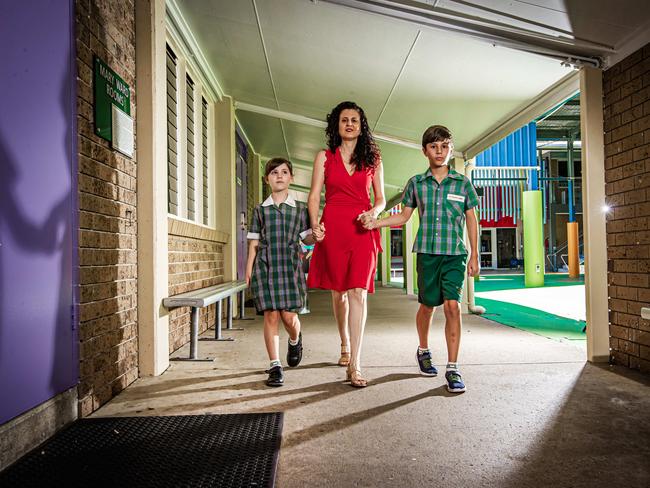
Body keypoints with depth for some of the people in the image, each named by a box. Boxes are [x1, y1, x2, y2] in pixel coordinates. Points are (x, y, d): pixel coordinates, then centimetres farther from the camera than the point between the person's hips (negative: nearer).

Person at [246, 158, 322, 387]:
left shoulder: (300, 209, 9)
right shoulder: (260, 209, 10)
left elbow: (306, 238, 11)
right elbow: (254, 243, 10)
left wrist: (315, 236, -12)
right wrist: (249, 271, 5)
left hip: (290, 265, 0)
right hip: (265, 265, 0)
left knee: (289, 316, -4)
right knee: (270, 316, -4)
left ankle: (295, 341, 33)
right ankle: (275, 366, 5)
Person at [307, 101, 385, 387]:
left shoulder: (372, 159, 13)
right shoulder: (324, 157, 12)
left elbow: (380, 199, 13)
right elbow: (314, 195, 5)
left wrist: (373, 212, -10)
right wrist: (314, 223, -12)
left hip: (362, 228, -1)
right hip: (333, 227, 1)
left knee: (358, 291, -12)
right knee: (338, 291, 9)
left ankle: (355, 366, -13)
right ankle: (345, 345, 33)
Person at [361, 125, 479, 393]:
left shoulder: (462, 183, 5)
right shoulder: (416, 183, 6)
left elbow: (471, 220, 8)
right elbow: (404, 215, 11)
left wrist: (474, 255, 6)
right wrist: (376, 222, -5)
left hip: (455, 253, -1)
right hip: (427, 252, 1)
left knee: (452, 305, -11)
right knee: (427, 305, 9)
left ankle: (453, 369, -3)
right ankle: (423, 350, 36)